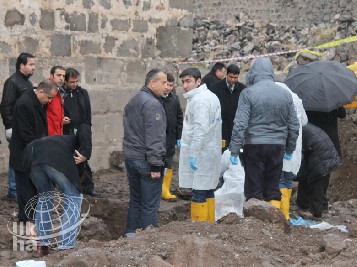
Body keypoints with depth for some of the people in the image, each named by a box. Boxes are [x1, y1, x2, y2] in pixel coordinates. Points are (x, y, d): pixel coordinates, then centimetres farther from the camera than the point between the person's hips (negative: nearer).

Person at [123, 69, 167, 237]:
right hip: (145, 160, -9)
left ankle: (131, 233, 24)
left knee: (135, 199, 18)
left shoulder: (133, 101, 14)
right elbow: (154, 137, -21)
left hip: (130, 157, 9)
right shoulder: (152, 104, -16)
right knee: (150, 204, -3)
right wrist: (156, 164, -21)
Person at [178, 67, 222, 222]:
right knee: (208, 191, 14)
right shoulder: (211, 96, 17)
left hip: (200, 153, -10)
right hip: (212, 151, 10)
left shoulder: (199, 100, -15)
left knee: (198, 193, -7)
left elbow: (201, 129, -22)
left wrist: (193, 154, -22)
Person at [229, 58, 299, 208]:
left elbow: (240, 124, -12)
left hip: (254, 146, -4)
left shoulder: (248, 93, -7)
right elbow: (294, 125, 12)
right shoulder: (285, 94, 7)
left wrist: (234, 150, -8)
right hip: (278, 146, 4)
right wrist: (290, 149, 22)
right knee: (273, 189, 12)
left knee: (254, 190, 3)